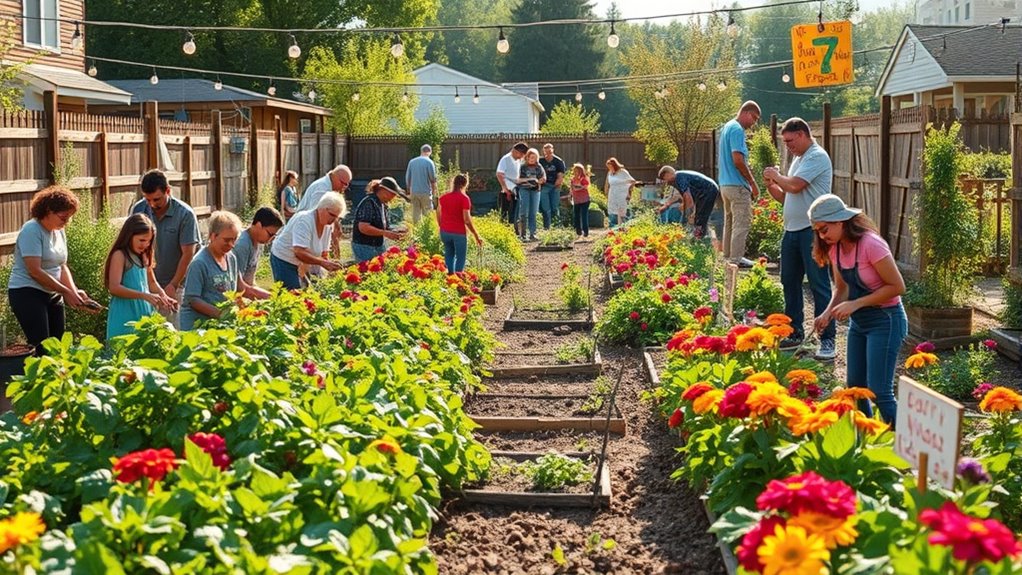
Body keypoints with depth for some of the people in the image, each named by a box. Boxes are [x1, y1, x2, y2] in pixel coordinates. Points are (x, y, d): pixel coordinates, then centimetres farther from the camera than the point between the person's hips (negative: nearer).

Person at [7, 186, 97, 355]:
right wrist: (67, 292, -19)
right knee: (42, 349, -13)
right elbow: (35, 271, -21)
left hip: (53, 295, 8)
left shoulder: (59, 232, 9)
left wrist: (75, 291, -4)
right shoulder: (31, 230, -15)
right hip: (27, 293, -8)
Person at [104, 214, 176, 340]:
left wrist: (164, 297, 4)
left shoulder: (143, 257, 14)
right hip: (125, 319, -7)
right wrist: (145, 296, -25)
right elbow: (114, 287, -18)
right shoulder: (120, 256, -9)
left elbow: (152, 282, 24)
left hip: (144, 315, 7)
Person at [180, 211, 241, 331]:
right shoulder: (199, 263, -14)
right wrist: (219, 313, -25)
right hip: (196, 324, -6)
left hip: (221, 322, 6)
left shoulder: (232, 259, 8)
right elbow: (193, 300, -16)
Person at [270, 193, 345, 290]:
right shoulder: (304, 220, -25)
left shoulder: (328, 226, -1)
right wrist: (322, 262, -42)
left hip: (302, 264, 8)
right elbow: (299, 253, -36)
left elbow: (324, 254, 5)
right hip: (284, 261, -8)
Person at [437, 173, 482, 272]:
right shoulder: (464, 198, -11)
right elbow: (467, 220, -15)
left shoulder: (443, 197, 5)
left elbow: (438, 217, 9)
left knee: (449, 256, 17)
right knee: (460, 258, 4)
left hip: (445, 232, 5)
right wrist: (477, 236, -9)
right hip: (459, 233, -5)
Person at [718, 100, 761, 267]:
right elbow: (738, 161, -22)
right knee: (742, 224, -5)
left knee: (730, 222, 15)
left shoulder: (727, 127, 15)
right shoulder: (737, 130, -15)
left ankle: (728, 256, 21)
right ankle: (737, 259, -5)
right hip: (738, 185, -10)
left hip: (725, 183, 10)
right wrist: (753, 183, -13)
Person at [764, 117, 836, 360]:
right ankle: (794, 333, 24)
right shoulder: (799, 159, 19)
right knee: (790, 282, 14)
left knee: (819, 284, -7)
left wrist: (776, 175, -2)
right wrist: (771, 185, 5)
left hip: (812, 230, -10)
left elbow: (795, 186, -21)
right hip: (792, 229, 10)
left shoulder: (817, 157, -11)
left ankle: (827, 339, -5)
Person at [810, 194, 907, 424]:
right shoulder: (835, 248, -1)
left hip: (885, 321, -8)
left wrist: (856, 304, -24)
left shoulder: (870, 244, -24)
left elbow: (896, 286, -21)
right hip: (858, 322, 8)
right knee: (855, 388, 12)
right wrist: (828, 313, -9)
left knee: (879, 392, -11)